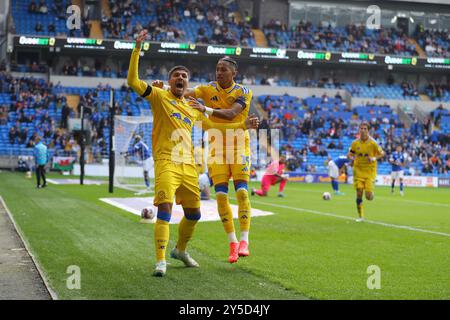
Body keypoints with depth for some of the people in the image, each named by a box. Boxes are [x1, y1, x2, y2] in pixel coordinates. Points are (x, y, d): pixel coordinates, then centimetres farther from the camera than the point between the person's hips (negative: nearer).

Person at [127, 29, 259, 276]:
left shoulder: (192, 108, 20)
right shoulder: (159, 96, 4)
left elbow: (212, 125, 32)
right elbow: (133, 81, -8)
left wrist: (243, 125, 29)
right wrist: (137, 49, -14)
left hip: (188, 165, 6)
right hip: (167, 162, -6)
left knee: (193, 214, 14)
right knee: (165, 208, -20)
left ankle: (180, 250, 37)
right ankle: (161, 261, -19)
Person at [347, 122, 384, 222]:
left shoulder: (372, 143, -8)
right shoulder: (355, 143, 0)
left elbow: (382, 153, 1)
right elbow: (349, 154, 12)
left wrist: (374, 158, -17)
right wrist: (352, 158, -11)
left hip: (370, 171, -2)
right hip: (358, 170, 2)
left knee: (368, 196, -9)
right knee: (359, 193, -5)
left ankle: (370, 193, 31)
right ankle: (361, 216, 5)